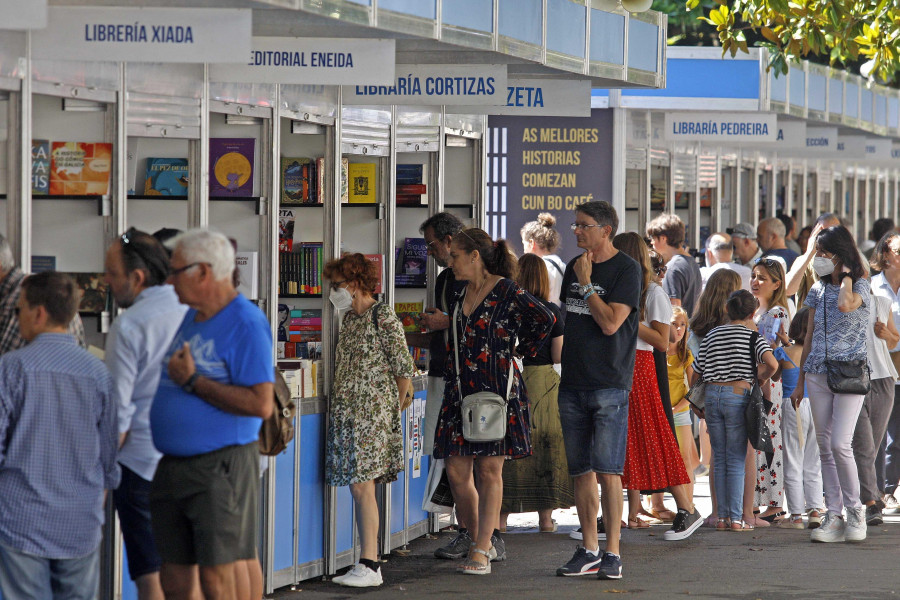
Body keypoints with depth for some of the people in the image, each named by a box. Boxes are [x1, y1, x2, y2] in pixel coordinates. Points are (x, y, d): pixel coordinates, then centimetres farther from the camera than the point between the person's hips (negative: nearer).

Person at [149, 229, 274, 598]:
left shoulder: (246, 324, -13)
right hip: (172, 467, 8)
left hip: (220, 467, -8)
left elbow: (261, 404, -21)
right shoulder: (190, 318, 15)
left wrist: (192, 381, -17)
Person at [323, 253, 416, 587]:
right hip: (348, 412, 8)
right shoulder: (349, 319, 16)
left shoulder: (383, 318, -9)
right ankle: (367, 562, 11)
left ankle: (369, 567, -12)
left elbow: (404, 368, -8)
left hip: (373, 411, -8)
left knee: (362, 485, -12)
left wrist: (396, 404, 1)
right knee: (357, 486, 7)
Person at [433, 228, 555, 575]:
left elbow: (544, 320, -9)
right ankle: (485, 542, 13)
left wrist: (520, 351, -1)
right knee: (456, 471, 1)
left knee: (489, 470, -5)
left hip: (497, 389, -7)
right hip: (460, 390, 7)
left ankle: (482, 550, -3)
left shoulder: (507, 292, -8)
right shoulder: (460, 295, 14)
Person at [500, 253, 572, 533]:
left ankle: (501, 516, 6)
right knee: (545, 446, 7)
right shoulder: (551, 311, -3)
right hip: (544, 382, 0)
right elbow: (559, 356, -3)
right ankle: (545, 517, 8)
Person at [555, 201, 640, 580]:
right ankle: (588, 551, 12)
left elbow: (610, 322, -15)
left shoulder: (626, 270, -6)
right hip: (572, 384, 6)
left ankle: (612, 552, -5)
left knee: (607, 471, -9)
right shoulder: (574, 267, 15)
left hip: (609, 385, -6)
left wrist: (586, 284, -10)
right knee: (581, 471, 7)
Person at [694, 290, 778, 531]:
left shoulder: (712, 335, 11)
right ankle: (736, 518, -2)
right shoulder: (752, 335, -1)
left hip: (712, 394, 3)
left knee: (719, 459, 9)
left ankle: (722, 517, 7)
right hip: (738, 395, -3)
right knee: (737, 460, 0)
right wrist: (759, 376, 3)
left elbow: (696, 372, 12)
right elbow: (772, 364, -17)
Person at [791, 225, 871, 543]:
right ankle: (834, 517, 4)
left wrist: (846, 276, -10)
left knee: (839, 444, -15)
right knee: (825, 447, 2)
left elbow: (845, 304, -28)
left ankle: (855, 509, 1)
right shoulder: (817, 290, 13)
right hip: (818, 374, 6)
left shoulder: (861, 287, -4)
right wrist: (800, 381, 16)